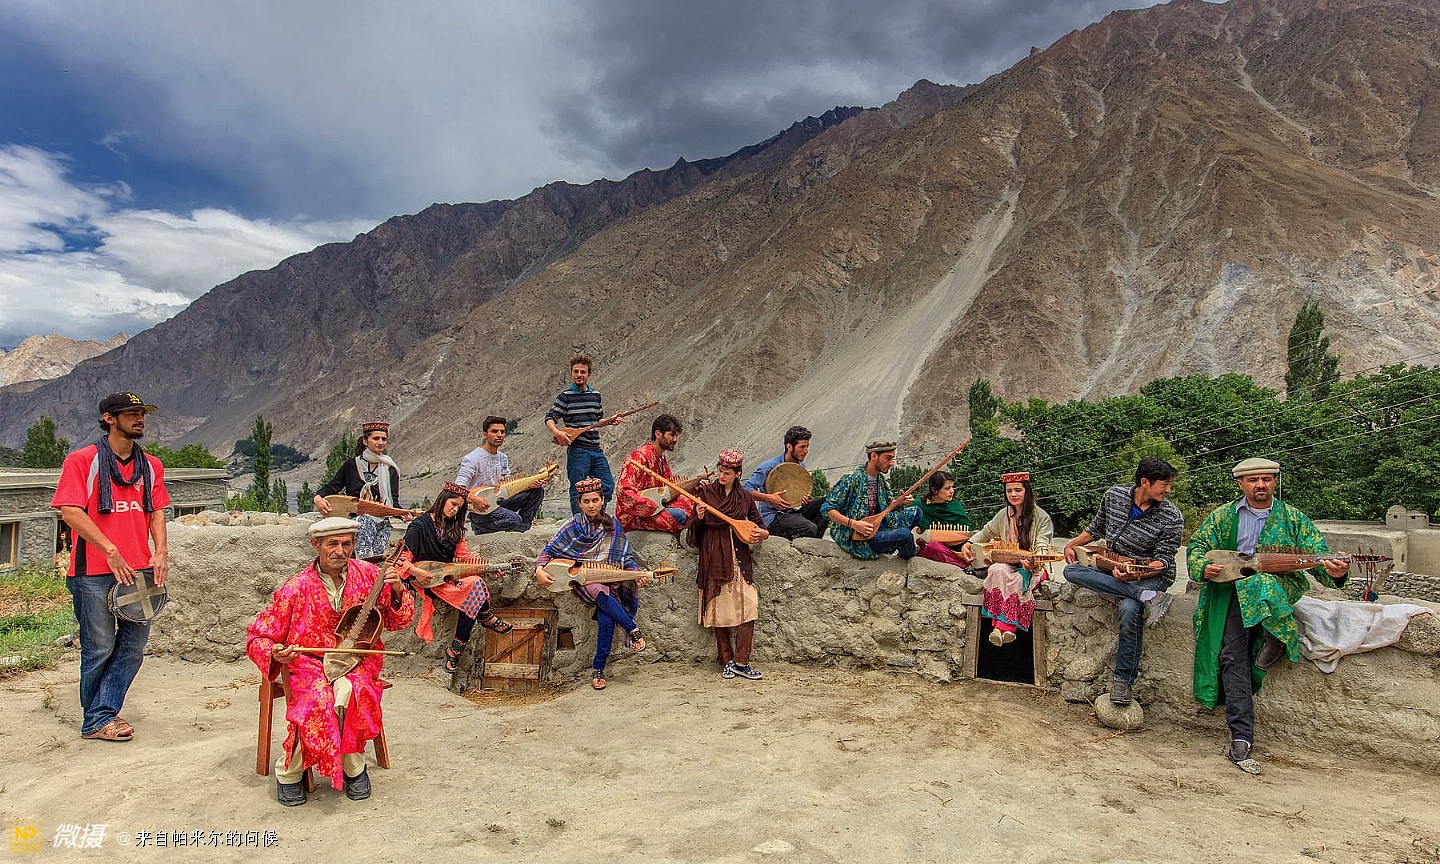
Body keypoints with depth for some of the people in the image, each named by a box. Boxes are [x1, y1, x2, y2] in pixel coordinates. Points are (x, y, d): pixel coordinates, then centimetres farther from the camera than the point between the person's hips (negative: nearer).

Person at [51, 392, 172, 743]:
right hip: (94, 573, -5)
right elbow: (70, 512, -11)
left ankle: (104, 713, 22)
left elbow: (156, 511, 11)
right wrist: (111, 552, -18)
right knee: (100, 647, 3)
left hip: (138, 570, 5)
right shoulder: (82, 460, -3)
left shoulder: (151, 466, 13)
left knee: (134, 646, 8)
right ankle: (97, 720, 17)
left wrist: (161, 551, -6)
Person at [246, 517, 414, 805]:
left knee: (347, 690, -33)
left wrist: (397, 591, -13)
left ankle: (352, 767, -9)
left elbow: (397, 621, 6)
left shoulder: (367, 573, 0)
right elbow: (257, 637, 0)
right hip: (310, 664, -1)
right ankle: (289, 772, -4)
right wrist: (275, 653, -22)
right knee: (319, 699, -32)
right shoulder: (296, 588, -7)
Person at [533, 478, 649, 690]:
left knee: (607, 618, -26)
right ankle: (632, 628, -24)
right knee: (601, 593, -37)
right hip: (581, 579, -1)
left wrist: (637, 574, -10)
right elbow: (549, 550, 3)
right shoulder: (572, 526, 3)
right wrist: (539, 569, -16)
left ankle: (598, 669, -14)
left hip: (609, 579, 1)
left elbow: (627, 557, 9)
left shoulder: (613, 526, 8)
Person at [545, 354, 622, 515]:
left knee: (608, 486, 8)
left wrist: (609, 421, 7)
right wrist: (556, 433, -24)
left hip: (596, 450, 6)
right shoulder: (566, 396, -4)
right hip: (577, 451, -6)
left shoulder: (596, 394, 13)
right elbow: (549, 418, -6)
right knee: (578, 491, 1)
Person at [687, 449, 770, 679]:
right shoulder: (706, 492, 3)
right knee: (720, 611, 1)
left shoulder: (745, 496, 9)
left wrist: (762, 532, -6)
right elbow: (695, 530, 4)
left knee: (748, 607, -7)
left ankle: (741, 662, 0)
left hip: (740, 558, 2)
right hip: (715, 558, -2)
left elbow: (757, 524, 17)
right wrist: (699, 517, -17)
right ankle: (727, 662, 13)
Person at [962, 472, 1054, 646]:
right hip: (1007, 563, 3)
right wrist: (968, 544, 5)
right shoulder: (1004, 515, 12)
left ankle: (1005, 626, -36)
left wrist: (1033, 561, -32)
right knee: (997, 570, -33)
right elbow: (985, 533, 24)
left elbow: (1042, 547, -10)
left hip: (1032, 567, -3)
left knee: (1016, 579, -37)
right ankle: (1000, 626, -39)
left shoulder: (1041, 517, -2)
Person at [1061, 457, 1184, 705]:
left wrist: (1137, 574, -29)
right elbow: (1097, 527, 16)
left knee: (1130, 609, -36)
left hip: (1150, 574, -4)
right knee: (1072, 571, -26)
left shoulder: (1171, 517, -10)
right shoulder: (1113, 495, -1)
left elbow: (1164, 559, -10)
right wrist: (1072, 545, 1)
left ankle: (1123, 680, -21)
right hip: (1110, 568, 4)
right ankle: (1145, 596, -34)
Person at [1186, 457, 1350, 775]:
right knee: (1233, 657, -15)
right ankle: (1241, 738, -16)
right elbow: (1197, 546, 15)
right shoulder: (1224, 516, 14)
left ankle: (1276, 641, -15)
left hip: (1278, 587, -1)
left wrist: (1334, 572, -21)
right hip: (1230, 591, 1)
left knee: (1261, 584, -39)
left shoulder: (1293, 518, 11)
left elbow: (1318, 554, 2)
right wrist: (1204, 567, -7)